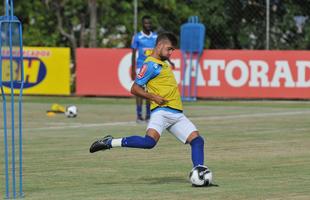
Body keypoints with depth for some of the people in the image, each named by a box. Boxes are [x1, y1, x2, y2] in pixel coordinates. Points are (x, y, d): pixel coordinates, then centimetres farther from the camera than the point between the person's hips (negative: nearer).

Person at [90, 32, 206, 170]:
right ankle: (109, 143, -16)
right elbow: (135, 89, -10)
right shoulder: (151, 64, -6)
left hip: (177, 114, 9)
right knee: (149, 141, -29)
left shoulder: (163, 63, 21)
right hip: (162, 111, -9)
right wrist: (154, 97, -19)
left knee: (197, 140, -3)